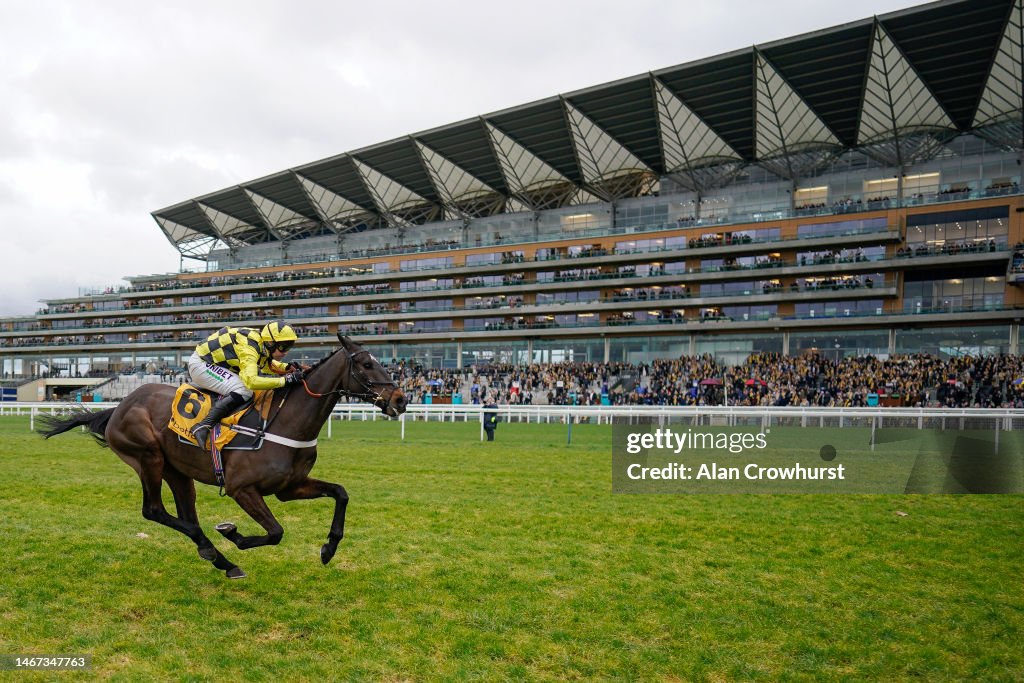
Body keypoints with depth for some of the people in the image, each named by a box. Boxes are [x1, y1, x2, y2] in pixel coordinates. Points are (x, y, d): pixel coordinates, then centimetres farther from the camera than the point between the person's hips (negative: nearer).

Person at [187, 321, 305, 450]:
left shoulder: (262, 344, -3)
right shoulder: (248, 348, -30)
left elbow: (268, 363, 17)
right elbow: (251, 381, -43)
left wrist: (288, 367, -2)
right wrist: (285, 380, -42)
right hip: (200, 365, -10)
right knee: (243, 391, -24)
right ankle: (203, 426, -24)